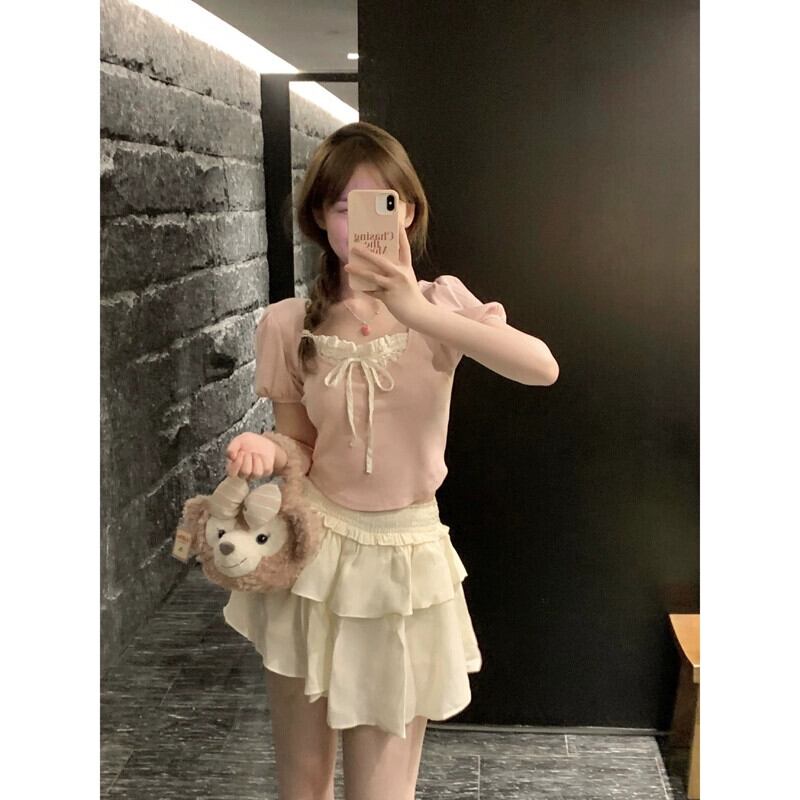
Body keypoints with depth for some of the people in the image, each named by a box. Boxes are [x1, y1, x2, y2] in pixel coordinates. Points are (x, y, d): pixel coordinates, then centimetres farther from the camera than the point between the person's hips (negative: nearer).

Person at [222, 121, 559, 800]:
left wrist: (418, 312, -34)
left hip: (406, 556, 0)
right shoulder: (289, 325, -5)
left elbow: (542, 367, -24)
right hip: (311, 551, 1)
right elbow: (300, 445, 4)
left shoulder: (440, 303, -7)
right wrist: (266, 452, -19)